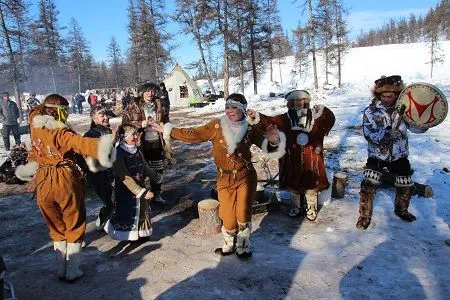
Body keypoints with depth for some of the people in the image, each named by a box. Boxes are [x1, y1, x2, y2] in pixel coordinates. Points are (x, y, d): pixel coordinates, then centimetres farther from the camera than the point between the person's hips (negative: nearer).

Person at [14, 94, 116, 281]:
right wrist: (99, 147, -55)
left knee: (56, 228, 22)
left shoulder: (35, 125, 1)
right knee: (74, 227, 13)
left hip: (43, 183, 6)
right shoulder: (61, 132, -21)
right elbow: (81, 143, -41)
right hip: (65, 182, -6)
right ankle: (72, 271, 19)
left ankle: (61, 270, 29)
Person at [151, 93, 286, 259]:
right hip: (224, 179, 0)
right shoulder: (217, 126, -6)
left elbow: (267, 145, -2)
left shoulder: (249, 130, -3)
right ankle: (229, 245, 35)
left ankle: (243, 247, 27)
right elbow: (194, 134, -3)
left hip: (246, 177, 0)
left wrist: (274, 141, -26)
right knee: (228, 216, 6)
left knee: (243, 214, 1)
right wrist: (167, 131, -4)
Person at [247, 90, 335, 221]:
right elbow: (269, 121, -10)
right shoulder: (286, 118, 0)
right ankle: (296, 207, 37)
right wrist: (256, 117, -25)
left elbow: (330, 119, 0)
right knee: (293, 184, 16)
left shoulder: (314, 115, 1)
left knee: (311, 185, 9)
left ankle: (311, 208, 32)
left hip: (311, 158, -1)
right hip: (292, 158, 1)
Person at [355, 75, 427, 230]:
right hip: (377, 155, -3)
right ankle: (365, 215, 4)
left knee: (406, 186, 15)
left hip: (399, 156, 3)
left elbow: (417, 128, -6)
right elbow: (369, 134, -22)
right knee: (368, 185, -15)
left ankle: (401, 210, 44)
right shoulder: (371, 111, -12)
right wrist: (387, 133, -38)